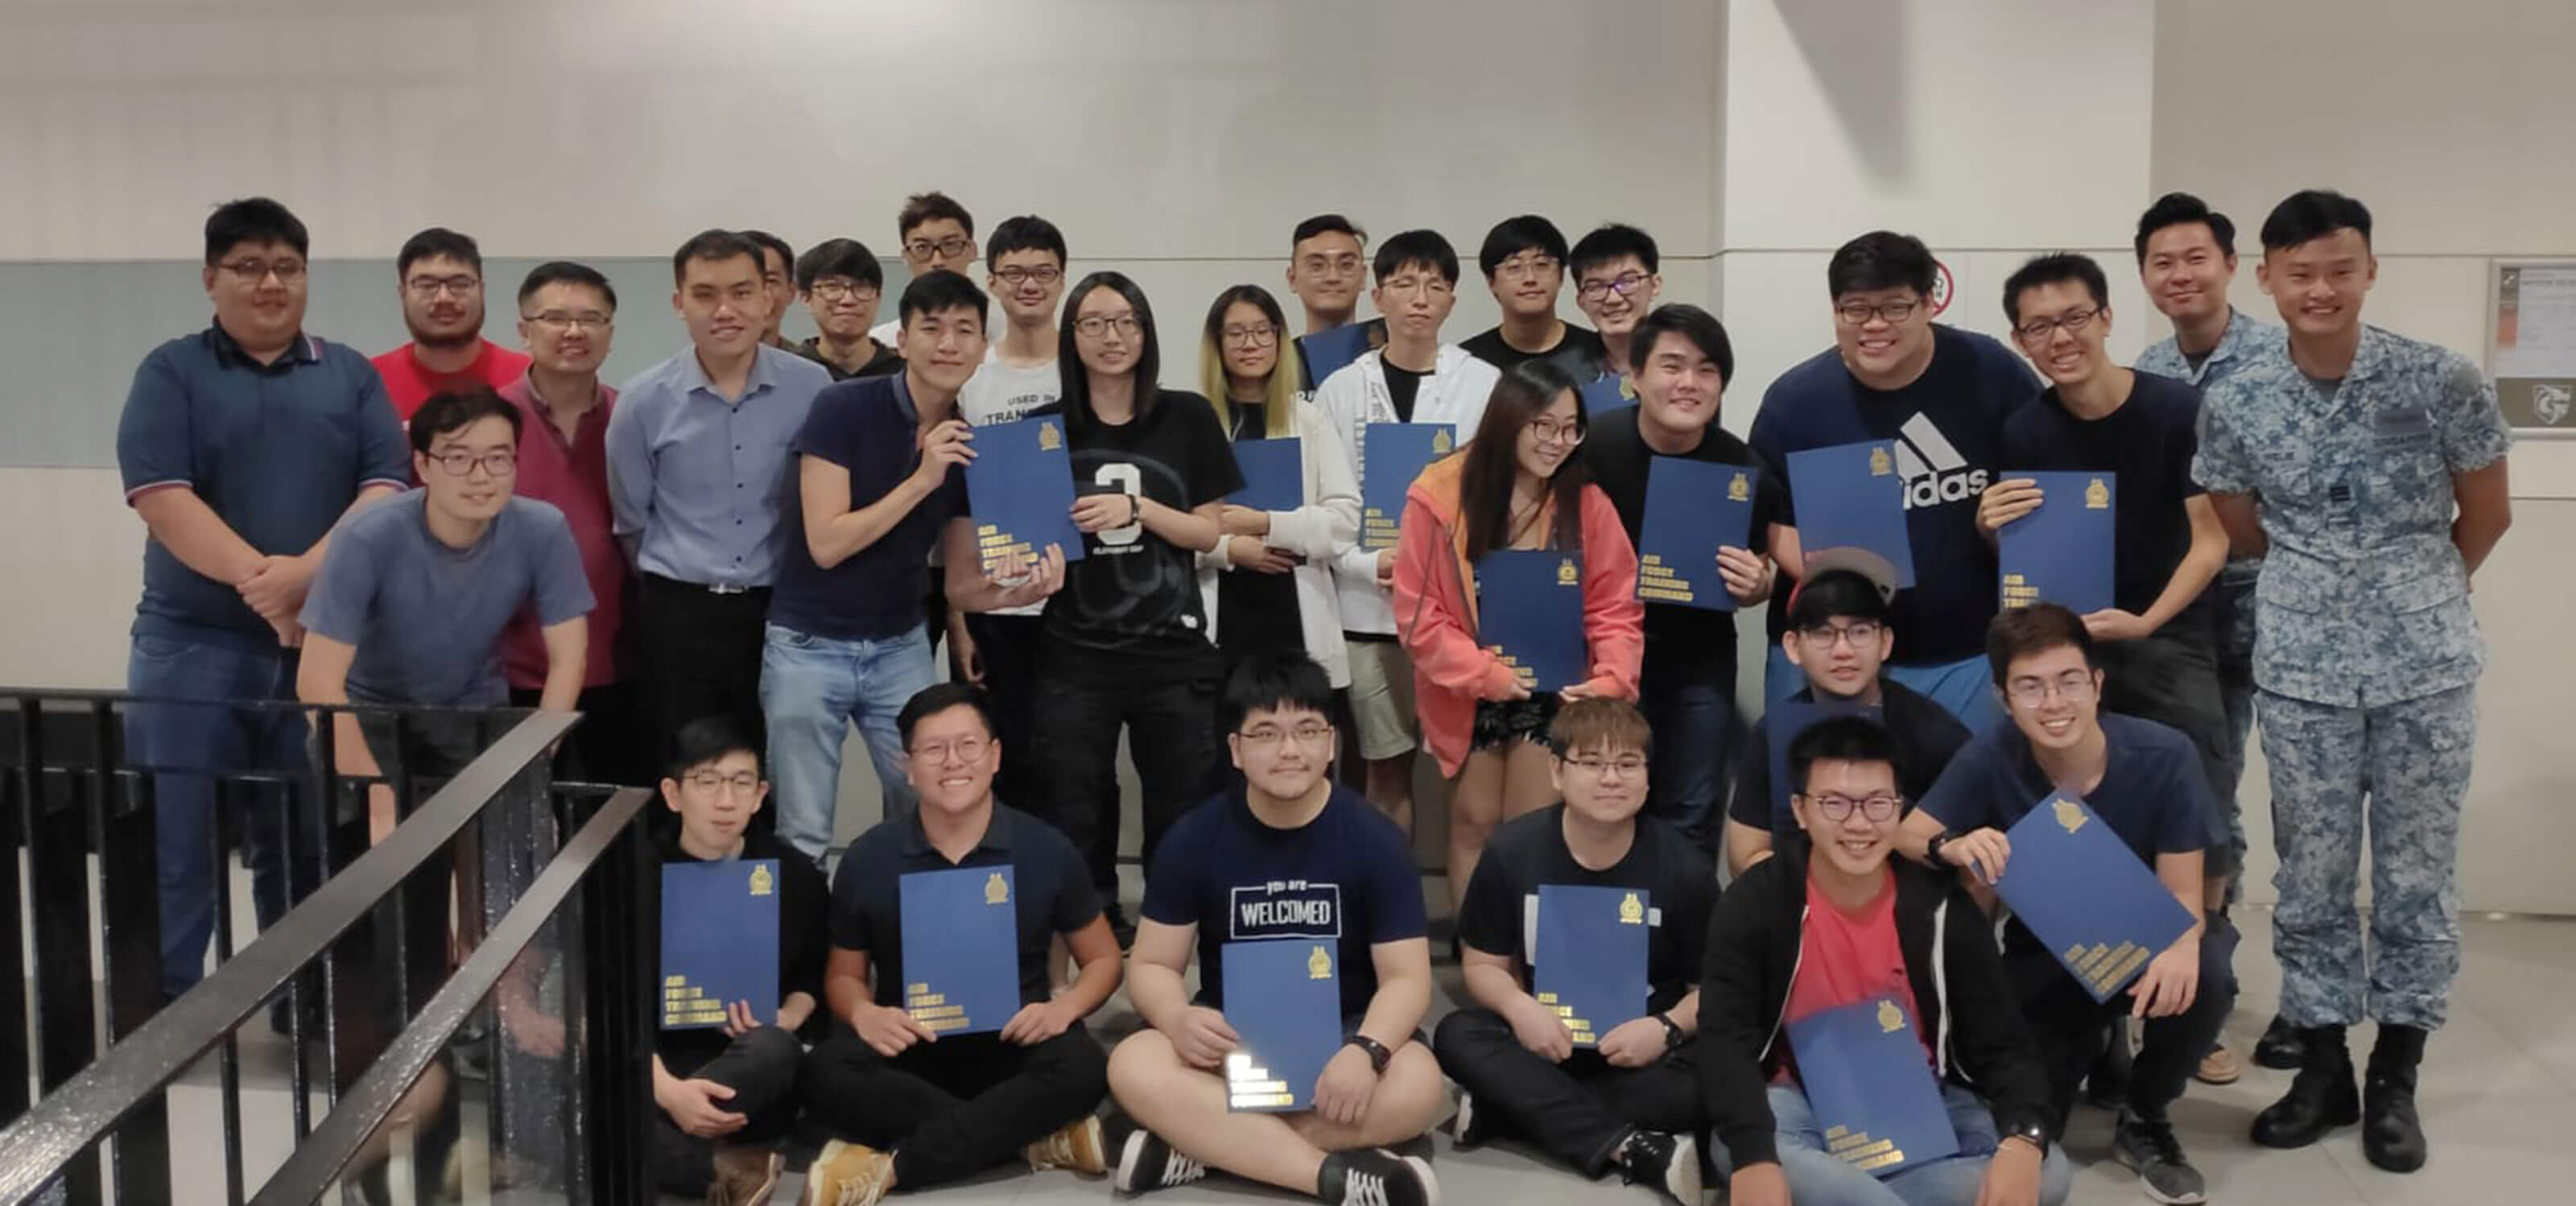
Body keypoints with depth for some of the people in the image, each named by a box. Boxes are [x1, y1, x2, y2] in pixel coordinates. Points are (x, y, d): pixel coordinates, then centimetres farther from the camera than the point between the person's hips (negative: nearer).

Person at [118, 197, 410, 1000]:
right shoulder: (172, 373, 3)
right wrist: (262, 582, -19)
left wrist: (308, 573, -17)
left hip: (324, 645, 2)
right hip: (193, 644, -2)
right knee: (173, 844, -1)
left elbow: (388, 487, -1)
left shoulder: (352, 377, 10)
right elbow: (161, 497, -9)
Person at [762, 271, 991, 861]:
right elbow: (826, 544, -19)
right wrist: (921, 480, -23)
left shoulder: (969, 445, 1)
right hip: (810, 646, -4)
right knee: (804, 834, 3)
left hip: (901, 647, 5)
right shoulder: (844, 408, -15)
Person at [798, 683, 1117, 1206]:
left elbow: (1103, 958, 8)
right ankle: (1039, 1137, -27)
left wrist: (1064, 1008, -15)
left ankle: (891, 1164, -30)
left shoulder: (1047, 851, -1)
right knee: (826, 1075, -32)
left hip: (1011, 1044, 0)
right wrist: (863, 1014, -15)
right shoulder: (867, 860, 0)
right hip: (907, 1046, 1)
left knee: (1082, 1067, -33)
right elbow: (843, 972, 10)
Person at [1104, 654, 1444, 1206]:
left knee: (1416, 1084, -33)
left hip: (1341, 1032, -1)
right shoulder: (1193, 839, -4)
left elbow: (1406, 976, -10)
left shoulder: (1374, 838, -8)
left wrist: (1364, 1051, -32)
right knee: (1134, 1068, -30)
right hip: (1233, 1033, 1)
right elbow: (1153, 964, -1)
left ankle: (1199, 1146, -26)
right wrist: (1178, 1018, -26)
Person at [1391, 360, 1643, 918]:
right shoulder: (1440, 496, -13)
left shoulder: (1586, 501, -7)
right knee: (1474, 825, 12)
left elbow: (1616, 606, -4)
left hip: (1554, 693, 1)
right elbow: (1418, 611, -11)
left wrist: (1609, 681, -20)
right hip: (1470, 694, 0)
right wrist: (1484, 673, -18)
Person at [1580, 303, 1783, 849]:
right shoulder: (1592, 446, -17)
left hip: (1700, 662, 1)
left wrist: (1757, 586, -19)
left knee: (1689, 820, 9)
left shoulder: (1744, 470, -12)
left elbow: (1758, 575, 4)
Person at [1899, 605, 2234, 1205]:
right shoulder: (1992, 757, -19)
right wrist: (1952, 848, -43)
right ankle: (2084, 1043, 20)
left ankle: (2145, 1121, -4)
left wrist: (2181, 946, -42)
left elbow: (2183, 894, -18)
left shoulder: (2163, 755, -21)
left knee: (2204, 973, -35)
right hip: (2043, 960, 1)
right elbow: (1905, 837, -18)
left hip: (2139, 946, 0)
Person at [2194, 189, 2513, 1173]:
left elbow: (2486, 516, 6)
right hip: (2300, 672, 1)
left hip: (2428, 666, -1)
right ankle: (2322, 1065, 21)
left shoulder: (2443, 381, -8)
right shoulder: (2234, 404, -3)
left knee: (2416, 874, 6)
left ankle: (2395, 1079, 18)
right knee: (2310, 875, 8)